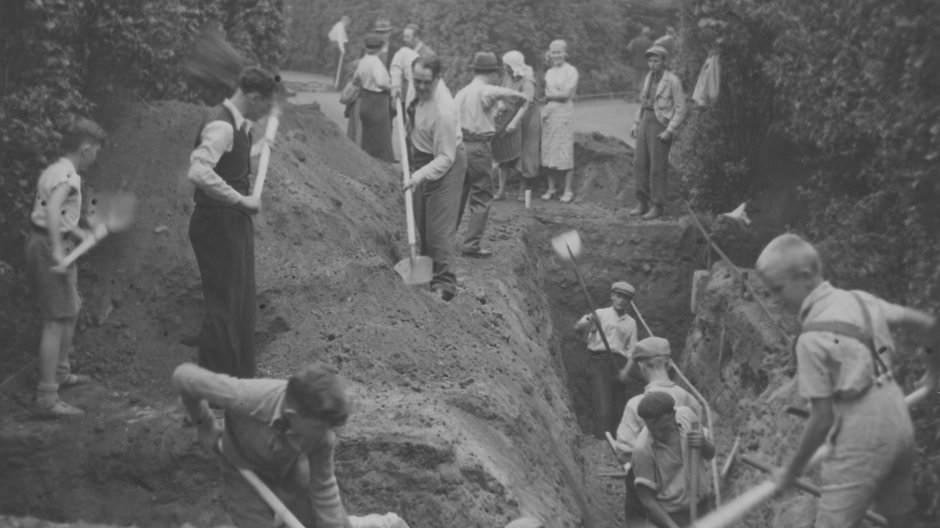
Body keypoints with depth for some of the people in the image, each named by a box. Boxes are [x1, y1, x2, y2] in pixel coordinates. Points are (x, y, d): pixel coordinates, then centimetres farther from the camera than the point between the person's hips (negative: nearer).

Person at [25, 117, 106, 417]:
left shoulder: (54, 171, 16)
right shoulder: (67, 175, -15)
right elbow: (52, 209, -31)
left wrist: (80, 234, 35)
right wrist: (57, 250, -35)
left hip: (42, 244, 10)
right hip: (48, 247, -10)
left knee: (71, 311, 24)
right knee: (56, 322, -10)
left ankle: (60, 373, 41)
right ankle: (47, 398, -11)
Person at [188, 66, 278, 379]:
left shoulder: (238, 125, 11)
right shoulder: (221, 126, -20)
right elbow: (199, 172, -33)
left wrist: (261, 147, 24)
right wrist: (241, 200, -26)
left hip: (234, 222, 10)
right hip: (217, 223, -10)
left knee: (242, 304, 17)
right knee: (223, 306, -4)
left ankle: (241, 378, 28)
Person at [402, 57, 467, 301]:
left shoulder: (443, 111, -34)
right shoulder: (420, 87, -12)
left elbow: (445, 158, -30)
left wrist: (419, 176, -39)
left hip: (444, 163, -9)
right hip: (422, 157, 9)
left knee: (440, 225, -10)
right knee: (422, 221, 18)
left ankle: (444, 283, -4)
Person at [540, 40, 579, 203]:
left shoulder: (571, 71, -3)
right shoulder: (549, 72, 15)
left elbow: (565, 94, -10)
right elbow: (547, 94, 11)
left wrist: (550, 95, 0)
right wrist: (558, 94, -4)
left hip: (564, 112, -5)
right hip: (549, 112, 6)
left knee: (565, 151, -4)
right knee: (548, 151, 4)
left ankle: (568, 190, 1)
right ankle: (551, 188, 13)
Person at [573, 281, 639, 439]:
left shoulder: (630, 322, 17)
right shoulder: (601, 314, 7)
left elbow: (631, 350, 14)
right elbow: (577, 327, -7)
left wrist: (627, 370, -3)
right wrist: (588, 322, -31)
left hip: (619, 364, 4)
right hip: (599, 360, -4)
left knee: (619, 408, 1)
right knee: (602, 406, -15)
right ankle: (602, 440, -16)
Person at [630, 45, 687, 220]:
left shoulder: (673, 81, -11)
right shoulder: (650, 77, 10)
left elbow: (680, 109, -11)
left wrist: (669, 131, -16)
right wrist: (636, 123, 13)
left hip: (661, 125, -7)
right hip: (645, 121, 7)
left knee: (658, 167, -4)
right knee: (640, 163, 4)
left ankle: (657, 206, 5)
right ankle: (643, 203, 12)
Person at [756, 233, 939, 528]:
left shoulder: (813, 338, -15)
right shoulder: (859, 299, 4)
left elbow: (822, 419, -13)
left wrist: (793, 469, 0)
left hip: (864, 439, -8)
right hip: (899, 423, 8)